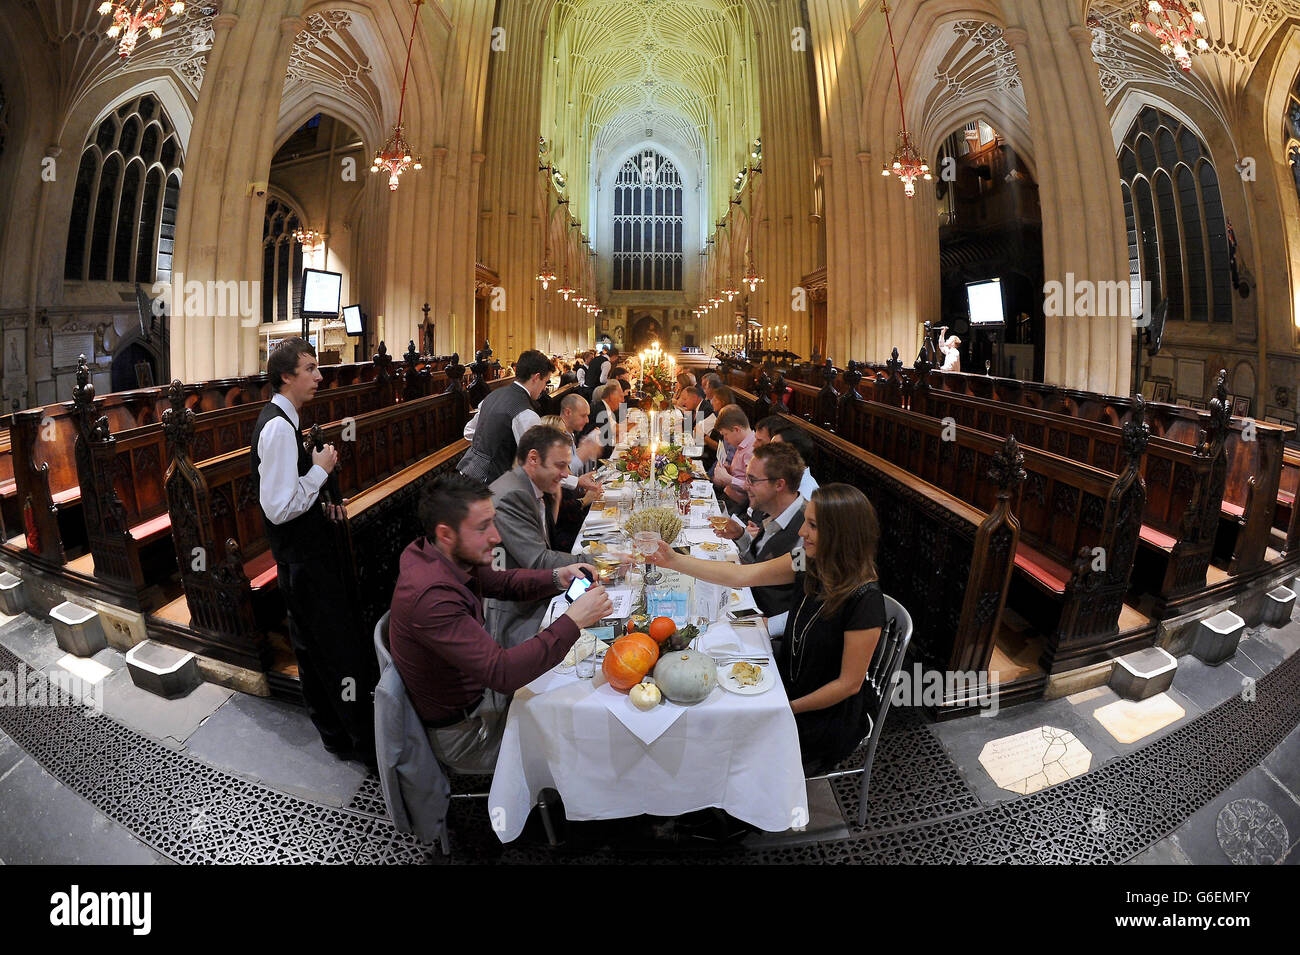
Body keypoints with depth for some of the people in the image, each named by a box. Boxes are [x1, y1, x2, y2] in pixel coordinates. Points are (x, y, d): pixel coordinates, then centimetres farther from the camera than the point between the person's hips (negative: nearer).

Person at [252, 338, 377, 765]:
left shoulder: (281, 420, 10)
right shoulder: (279, 428, -22)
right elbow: (279, 508, -27)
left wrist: (323, 505, 7)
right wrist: (321, 469, -18)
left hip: (301, 554, 11)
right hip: (304, 558, -11)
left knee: (312, 646, 20)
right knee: (342, 649, -1)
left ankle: (334, 732, 37)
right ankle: (366, 742, 13)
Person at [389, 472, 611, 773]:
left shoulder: (452, 557, -9)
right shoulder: (430, 596, -36)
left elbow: (500, 583, 9)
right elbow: (501, 672, -39)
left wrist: (556, 578, -9)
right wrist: (573, 621, -36)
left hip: (481, 689, 8)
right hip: (464, 731, -8)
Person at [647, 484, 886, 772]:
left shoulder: (865, 600, -28)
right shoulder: (809, 563, -10)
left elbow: (849, 684, -20)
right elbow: (740, 575, -8)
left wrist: (788, 708, -13)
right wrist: (675, 561, -13)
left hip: (828, 714, -5)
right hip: (788, 688, 6)